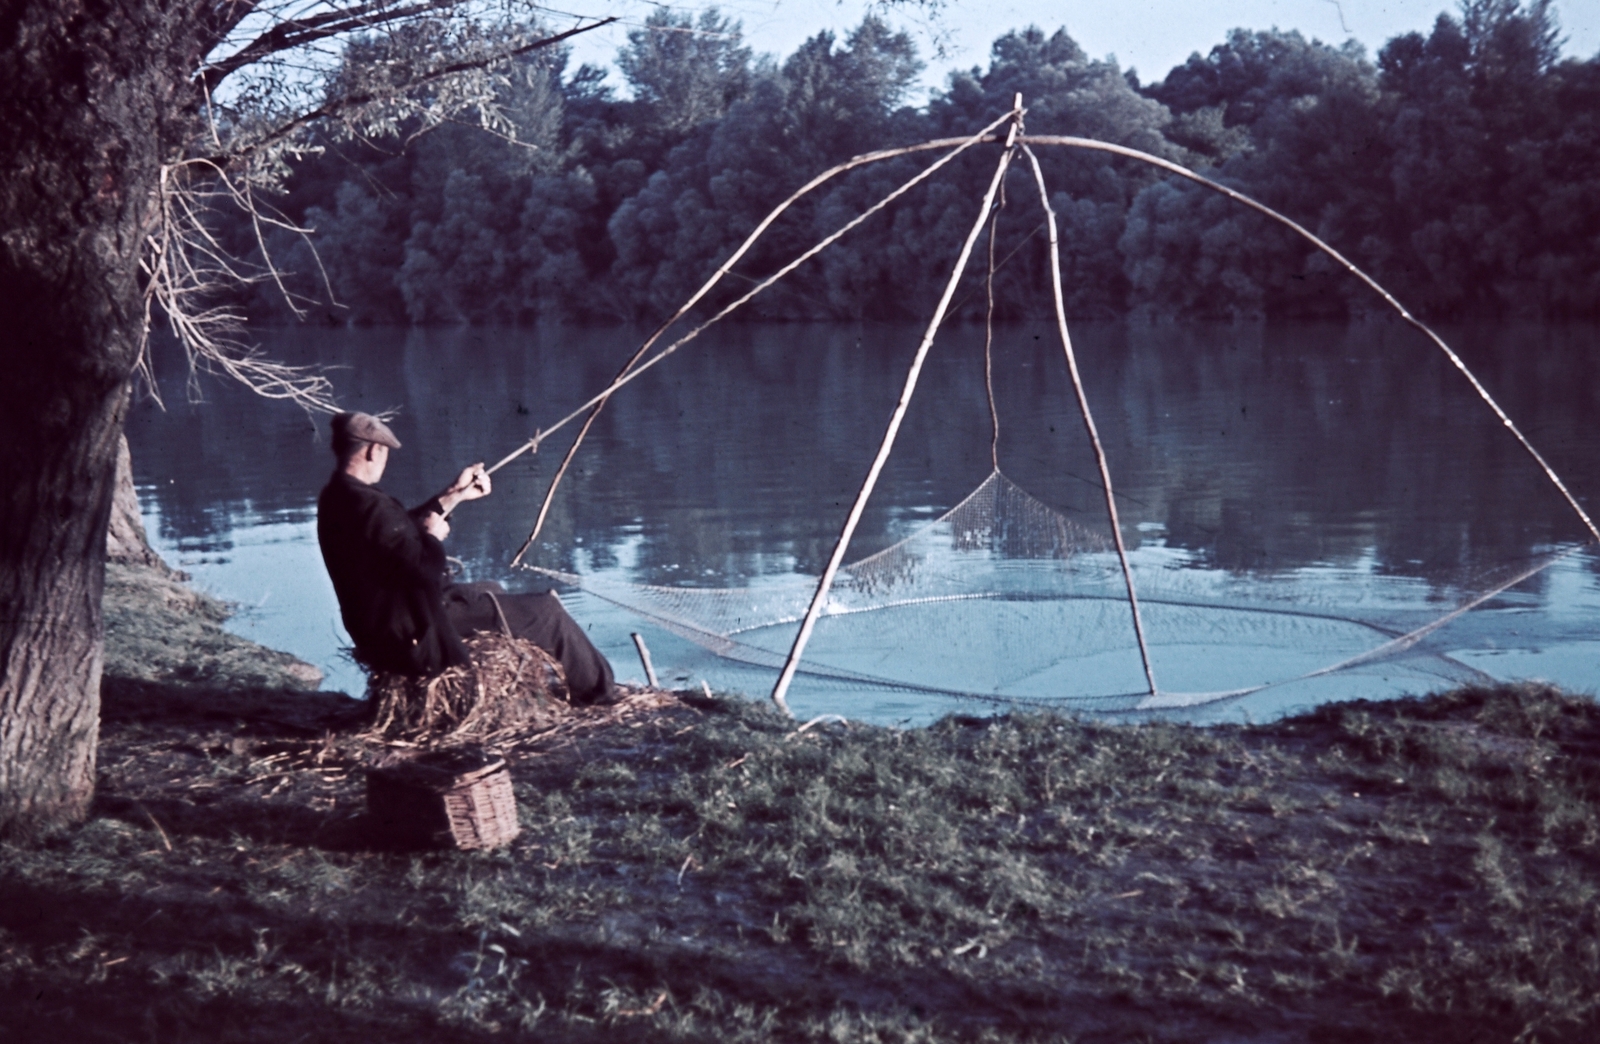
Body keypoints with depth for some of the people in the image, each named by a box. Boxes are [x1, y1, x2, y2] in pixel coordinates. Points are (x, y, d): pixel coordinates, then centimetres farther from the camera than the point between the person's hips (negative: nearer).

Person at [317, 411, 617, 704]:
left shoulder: (336, 498, 5)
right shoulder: (372, 506, -27)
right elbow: (425, 570, -30)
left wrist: (454, 495, 14)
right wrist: (433, 535, -10)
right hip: (414, 632, -11)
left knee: (494, 593, 31)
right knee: (545, 609, -1)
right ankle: (599, 689, 18)